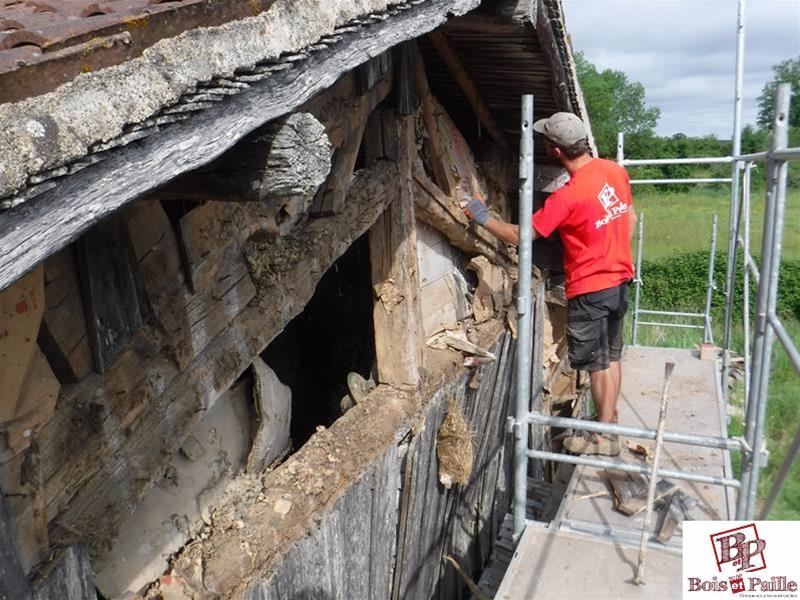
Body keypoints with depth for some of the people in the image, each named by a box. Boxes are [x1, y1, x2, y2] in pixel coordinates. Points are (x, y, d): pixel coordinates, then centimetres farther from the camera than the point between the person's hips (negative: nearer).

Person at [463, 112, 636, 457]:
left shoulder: (567, 197, -24)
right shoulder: (615, 171, -1)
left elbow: (520, 237, -20)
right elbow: (631, 218, 12)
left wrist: (483, 218, -8)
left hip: (590, 290, -8)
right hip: (620, 279, 8)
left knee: (595, 363, 6)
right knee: (611, 357, 18)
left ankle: (604, 438, 19)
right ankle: (609, 424, 31)